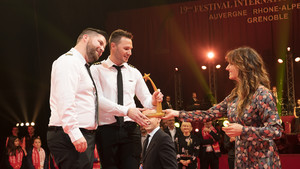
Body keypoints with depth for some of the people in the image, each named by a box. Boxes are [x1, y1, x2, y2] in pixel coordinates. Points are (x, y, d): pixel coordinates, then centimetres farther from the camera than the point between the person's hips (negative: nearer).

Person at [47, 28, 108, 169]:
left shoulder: (83, 66, 25)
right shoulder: (69, 61, -8)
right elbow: (64, 101, -20)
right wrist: (75, 134, -26)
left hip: (83, 136, 10)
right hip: (68, 136, -10)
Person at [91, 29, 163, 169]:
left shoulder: (134, 73, 16)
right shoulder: (97, 70, 2)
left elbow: (146, 100, 14)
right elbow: (99, 100, -12)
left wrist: (153, 101, -11)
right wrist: (126, 110, -22)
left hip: (130, 129, 3)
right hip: (107, 130, -3)